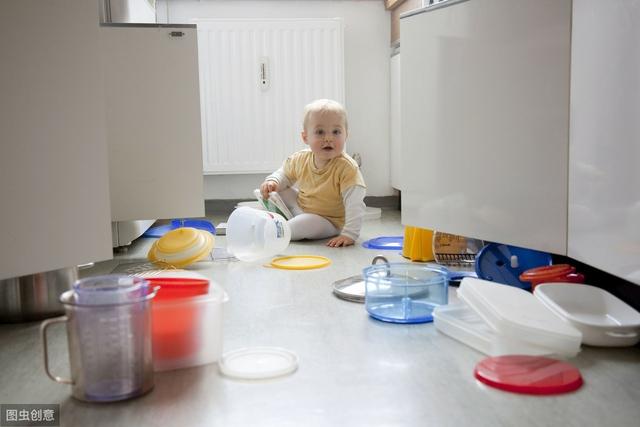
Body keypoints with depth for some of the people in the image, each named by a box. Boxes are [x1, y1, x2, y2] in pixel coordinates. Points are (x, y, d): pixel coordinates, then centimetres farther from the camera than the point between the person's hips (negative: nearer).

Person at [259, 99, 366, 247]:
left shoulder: (347, 167, -29)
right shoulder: (301, 159, -9)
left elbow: (355, 204, -33)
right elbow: (285, 173, 12)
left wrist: (350, 234, -41)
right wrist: (272, 181, -9)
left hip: (327, 222, -6)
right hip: (300, 207, 6)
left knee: (309, 223, -35)